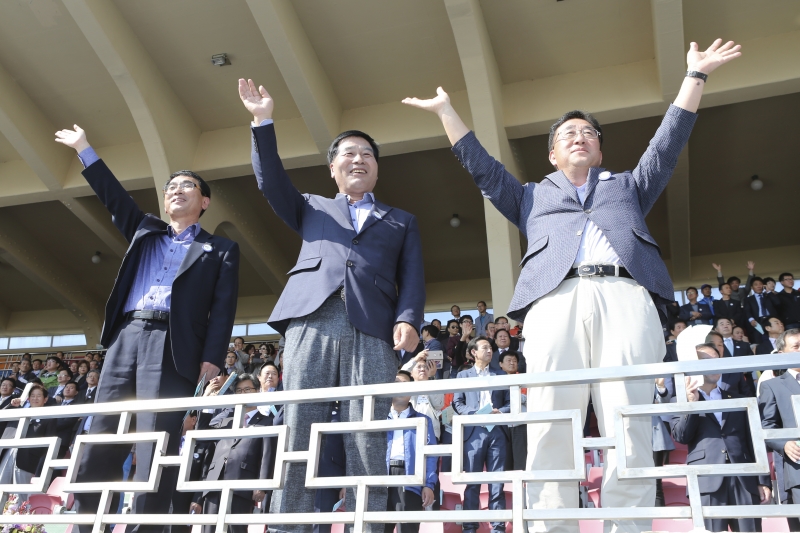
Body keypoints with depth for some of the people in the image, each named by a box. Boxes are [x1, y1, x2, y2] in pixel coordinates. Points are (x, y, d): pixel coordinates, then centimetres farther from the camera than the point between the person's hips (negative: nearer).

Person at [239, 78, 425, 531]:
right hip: (311, 321, 1)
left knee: (368, 446, -7)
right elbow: (272, 181, 14)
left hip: (373, 330, 0)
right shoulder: (312, 207, 30)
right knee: (297, 439, -6)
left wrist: (408, 320, -5)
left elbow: (413, 277, 14)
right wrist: (264, 122, 6)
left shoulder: (402, 221, 27)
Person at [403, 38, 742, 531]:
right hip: (555, 301, 0)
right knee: (550, 432, -13)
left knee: (630, 429, -12)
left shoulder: (627, 186, 36)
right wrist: (446, 110, 29)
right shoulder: (531, 196, 35)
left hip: (625, 296, 1)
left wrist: (695, 76, 27)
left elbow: (667, 146, 29)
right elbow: (482, 168, 29)